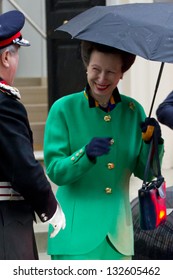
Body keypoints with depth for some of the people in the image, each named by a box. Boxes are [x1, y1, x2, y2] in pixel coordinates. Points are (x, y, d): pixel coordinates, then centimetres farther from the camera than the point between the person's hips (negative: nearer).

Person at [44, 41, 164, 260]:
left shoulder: (133, 111, 7)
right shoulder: (63, 109, -3)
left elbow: (144, 172, 10)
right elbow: (55, 171, -8)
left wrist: (151, 142, -8)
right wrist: (86, 154, -25)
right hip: (76, 232, -4)